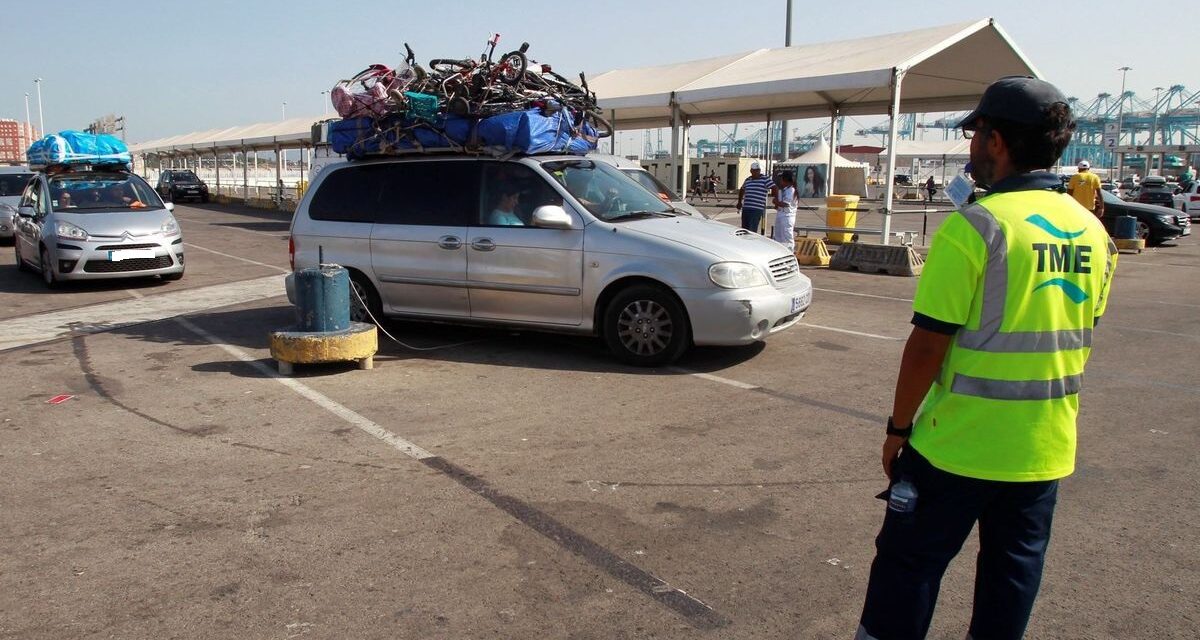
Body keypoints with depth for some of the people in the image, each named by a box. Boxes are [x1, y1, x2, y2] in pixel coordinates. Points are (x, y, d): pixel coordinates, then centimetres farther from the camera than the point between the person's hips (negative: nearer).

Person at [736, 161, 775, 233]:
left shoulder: (765, 179, -3)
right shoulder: (747, 180, 15)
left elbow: (774, 189, -7)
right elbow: (742, 190, 32)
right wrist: (739, 202, 27)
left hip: (757, 209, -6)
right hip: (745, 208, 6)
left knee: (752, 230, -12)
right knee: (744, 229, 10)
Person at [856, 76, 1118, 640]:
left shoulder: (974, 227, -18)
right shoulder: (1093, 233, 4)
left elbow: (928, 345, -18)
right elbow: (1077, 337, 13)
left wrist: (899, 428, -8)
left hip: (959, 445, -6)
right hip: (1047, 450, 7)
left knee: (909, 563, 8)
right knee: (1014, 572, 19)